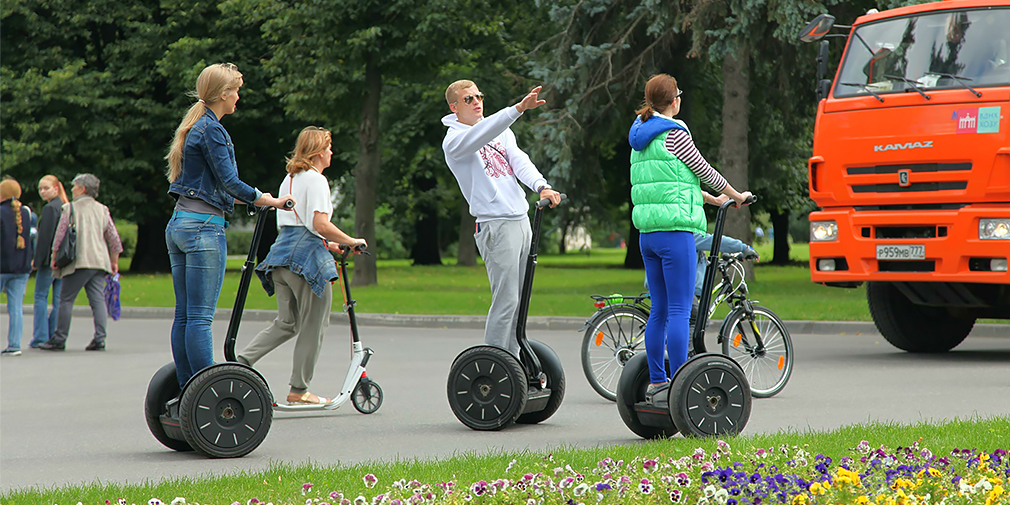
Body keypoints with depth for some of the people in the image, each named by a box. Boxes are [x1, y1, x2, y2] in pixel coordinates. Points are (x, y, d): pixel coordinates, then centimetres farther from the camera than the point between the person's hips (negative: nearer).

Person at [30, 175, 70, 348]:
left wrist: (38, 260, -11)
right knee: (59, 298, 7)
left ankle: (41, 336, -3)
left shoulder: (50, 208, -13)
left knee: (41, 296, 0)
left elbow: (45, 236, -16)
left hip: (50, 259, -7)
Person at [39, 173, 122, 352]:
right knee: (98, 300, 3)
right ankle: (99, 338, -5)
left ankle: (59, 339, 0)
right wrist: (114, 261, 19)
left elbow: (60, 235, -4)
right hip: (99, 262, 5)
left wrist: (54, 257, 4)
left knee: (66, 299, 0)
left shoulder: (70, 208, 0)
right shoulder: (102, 210, 13)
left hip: (78, 262, -5)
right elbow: (114, 238, 12)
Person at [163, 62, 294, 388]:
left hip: (178, 225, 10)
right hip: (204, 227, -10)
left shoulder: (193, 127, 19)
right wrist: (268, 201, -3)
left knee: (184, 315, 8)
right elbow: (229, 181, -15)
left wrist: (256, 198, 28)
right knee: (201, 317, -9)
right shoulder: (211, 129, -10)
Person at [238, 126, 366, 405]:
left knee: (286, 323, 14)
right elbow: (321, 224, -18)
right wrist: (351, 241, -7)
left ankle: (242, 359, -4)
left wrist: (324, 243, 24)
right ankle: (299, 389, 6)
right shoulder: (316, 180, -8)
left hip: (281, 251, 8)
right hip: (307, 257, -8)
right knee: (313, 325, 2)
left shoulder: (288, 179, 18)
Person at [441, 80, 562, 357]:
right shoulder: (454, 140, -6)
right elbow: (480, 135, -26)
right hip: (496, 225, -7)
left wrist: (541, 186, -18)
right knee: (506, 300, -11)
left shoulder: (501, 132, 17)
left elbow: (520, 162, 2)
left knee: (519, 301, 8)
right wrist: (518, 108, -38)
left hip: (522, 219, 7)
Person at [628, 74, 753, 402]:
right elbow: (703, 171, -2)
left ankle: (656, 381, 14)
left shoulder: (640, 137, 15)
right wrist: (736, 196, 14)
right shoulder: (674, 133, -10)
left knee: (659, 310, 12)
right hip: (675, 230, -8)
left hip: (647, 233, 8)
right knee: (679, 310, -8)